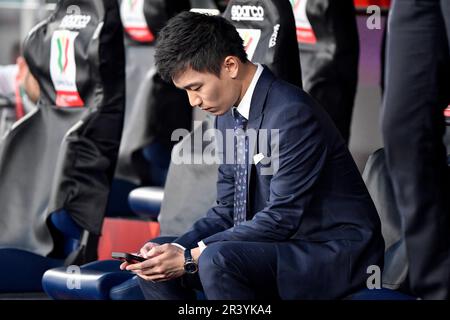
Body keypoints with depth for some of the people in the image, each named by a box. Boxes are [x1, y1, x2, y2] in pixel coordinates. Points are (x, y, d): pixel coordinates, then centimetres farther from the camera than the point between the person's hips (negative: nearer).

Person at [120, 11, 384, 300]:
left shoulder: (291, 113, -21)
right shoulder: (229, 115, 7)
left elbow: (282, 218, -23)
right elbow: (228, 209, 10)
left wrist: (191, 257, -22)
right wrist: (176, 249, -9)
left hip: (335, 254, -9)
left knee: (217, 261, -32)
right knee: (156, 262, 4)